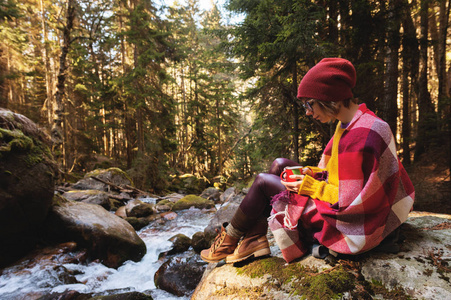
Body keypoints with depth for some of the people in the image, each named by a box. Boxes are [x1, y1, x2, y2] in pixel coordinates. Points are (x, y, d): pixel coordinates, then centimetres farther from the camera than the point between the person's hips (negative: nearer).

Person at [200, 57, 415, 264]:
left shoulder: (359, 136, -28)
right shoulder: (349, 123, 2)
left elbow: (351, 202, -26)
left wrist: (312, 187, -17)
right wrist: (313, 173, -2)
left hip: (352, 224, -10)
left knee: (263, 181, -6)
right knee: (279, 165, 6)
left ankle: (229, 240, 16)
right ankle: (256, 239, 6)